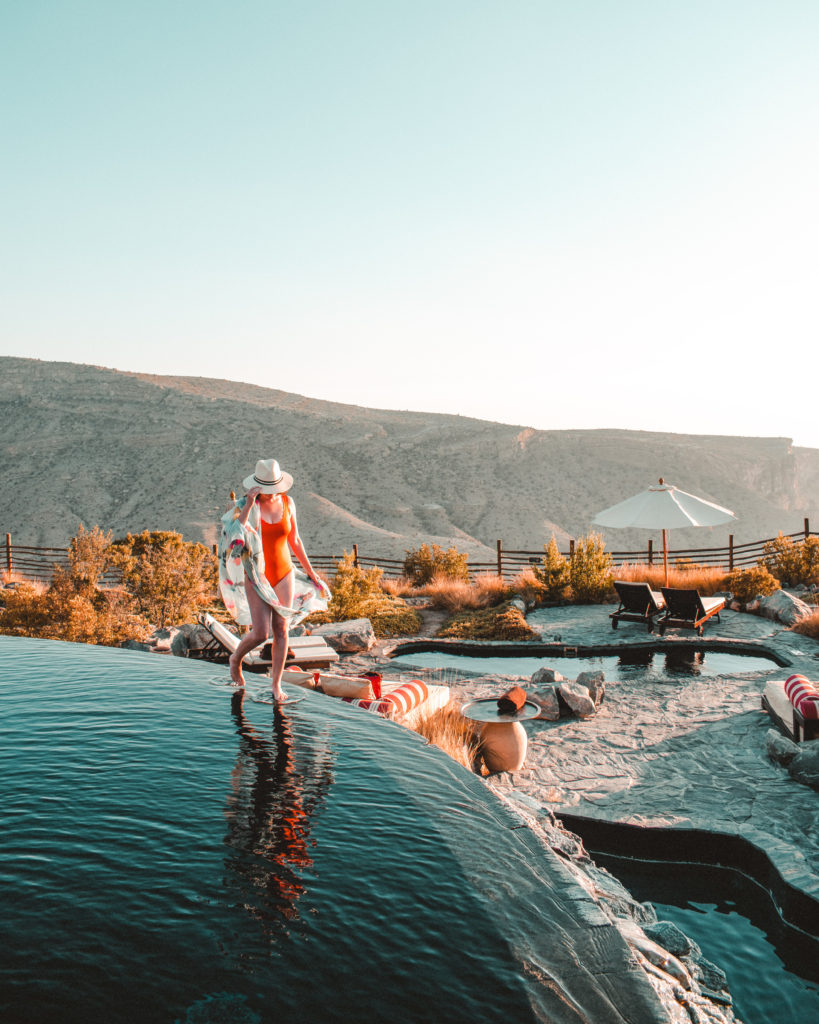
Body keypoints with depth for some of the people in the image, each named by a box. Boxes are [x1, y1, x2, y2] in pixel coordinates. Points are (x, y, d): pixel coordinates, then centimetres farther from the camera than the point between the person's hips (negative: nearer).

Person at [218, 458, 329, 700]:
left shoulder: (286, 503, -1)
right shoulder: (245, 505, -11)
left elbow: (294, 540, 9)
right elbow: (234, 534, -27)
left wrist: (311, 573, 12)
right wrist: (249, 505, -31)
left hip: (284, 573, 3)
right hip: (256, 575, -3)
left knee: (281, 631, 4)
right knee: (261, 632, -9)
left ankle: (277, 685, 17)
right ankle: (236, 659, 23)